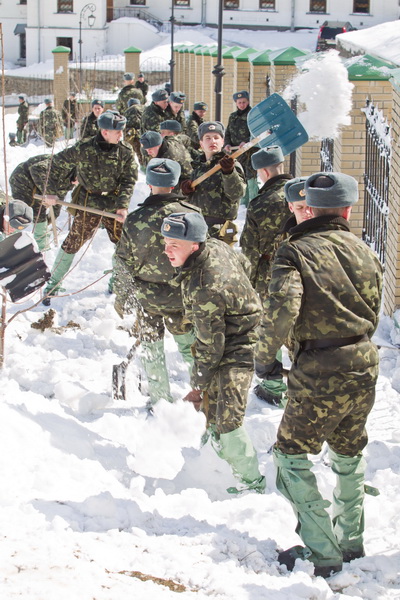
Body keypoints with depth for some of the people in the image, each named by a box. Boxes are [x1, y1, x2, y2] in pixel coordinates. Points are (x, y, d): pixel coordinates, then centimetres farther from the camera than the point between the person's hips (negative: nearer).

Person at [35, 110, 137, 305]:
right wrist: (51, 192, -7)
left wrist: (123, 205, -19)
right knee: (72, 243, 2)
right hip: (88, 204, -2)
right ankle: (52, 286, 15)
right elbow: (57, 164, -5)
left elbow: (129, 180, -7)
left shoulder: (126, 151, -8)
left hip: (114, 205, 2)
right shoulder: (83, 149, -16)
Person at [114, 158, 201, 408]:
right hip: (184, 296, 1)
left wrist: (121, 298, 8)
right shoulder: (191, 214, -13)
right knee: (190, 344, 19)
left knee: (152, 349, 15)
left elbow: (125, 264, -6)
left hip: (148, 299, -1)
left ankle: (160, 399, 22)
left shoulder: (135, 220, -15)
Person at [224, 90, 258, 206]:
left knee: (251, 178, -10)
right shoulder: (232, 116, 15)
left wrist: (247, 142, -27)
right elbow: (228, 133, 18)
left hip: (251, 153, -6)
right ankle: (243, 205, 21)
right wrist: (227, 144, -2)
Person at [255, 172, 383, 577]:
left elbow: (282, 309, -24)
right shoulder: (364, 253, 8)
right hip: (364, 367, 6)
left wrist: (264, 357, -10)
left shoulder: (295, 251, -10)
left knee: (291, 454, 7)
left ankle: (322, 552, 4)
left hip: (319, 375, -6)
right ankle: (351, 541, 34)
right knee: (349, 452, 25)